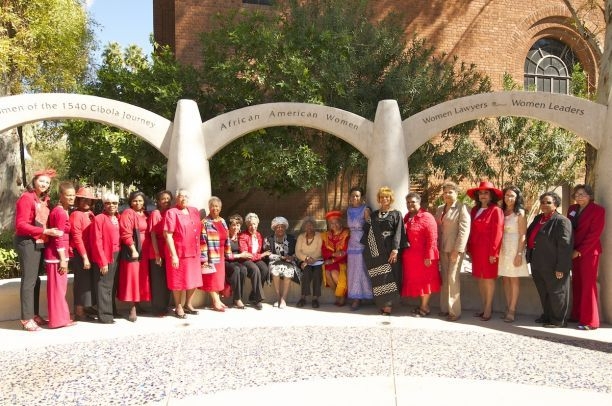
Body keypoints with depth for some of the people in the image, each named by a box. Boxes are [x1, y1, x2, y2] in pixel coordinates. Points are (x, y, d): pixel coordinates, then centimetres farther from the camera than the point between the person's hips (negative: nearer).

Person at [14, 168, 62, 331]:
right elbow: (21, 225, -17)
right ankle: (26, 318, 2)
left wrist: (47, 233, -2)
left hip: (39, 243, 8)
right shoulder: (27, 198, -11)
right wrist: (45, 231, -22)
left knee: (36, 279, 13)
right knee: (29, 280, -5)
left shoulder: (43, 200, 13)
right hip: (27, 243, -8)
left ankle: (34, 314, 23)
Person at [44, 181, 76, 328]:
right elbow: (58, 238, -19)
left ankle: (60, 317, 25)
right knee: (57, 287, -1)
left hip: (59, 254, 10)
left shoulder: (63, 211, 13)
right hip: (57, 255, -10)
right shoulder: (60, 213, -16)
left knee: (59, 287, 15)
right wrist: (63, 259, -18)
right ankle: (58, 319, 7)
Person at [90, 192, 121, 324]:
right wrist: (102, 261, -15)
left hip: (116, 256, 7)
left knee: (112, 285, 14)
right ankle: (104, 315, 4)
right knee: (104, 286, -2)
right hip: (105, 257, -7)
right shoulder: (99, 219, -8)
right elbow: (97, 242, -12)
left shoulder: (118, 219, 13)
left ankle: (112, 311, 24)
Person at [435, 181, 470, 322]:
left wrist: (457, 250, -18)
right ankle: (445, 308, 19)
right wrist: (437, 247, 10)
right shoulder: (440, 209, 14)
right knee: (444, 279, 10)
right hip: (443, 249, 7)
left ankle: (455, 311, 1)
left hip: (456, 249, -7)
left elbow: (464, 230, -14)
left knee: (453, 278, -7)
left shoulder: (462, 208, -8)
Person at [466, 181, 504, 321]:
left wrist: (493, 253, -14)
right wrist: (469, 249, 9)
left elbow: (497, 233, -12)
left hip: (488, 250, -6)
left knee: (488, 278, 1)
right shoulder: (474, 210, 11)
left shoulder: (496, 210, -9)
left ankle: (488, 309, 9)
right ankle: (484, 307, 21)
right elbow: (472, 230, 11)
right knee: (480, 278, 11)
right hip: (476, 249, 6)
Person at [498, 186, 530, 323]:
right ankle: (508, 308, 13)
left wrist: (519, 254, -15)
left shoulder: (520, 213, -4)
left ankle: (512, 310, 3)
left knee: (513, 279, 0)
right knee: (505, 280, 7)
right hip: (502, 248, 5)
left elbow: (522, 235, -8)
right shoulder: (501, 212, 9)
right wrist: (496, 250, 3)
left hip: (514, 248, -5)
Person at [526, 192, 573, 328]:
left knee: (556, 293, 5)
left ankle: (559, 320, 18)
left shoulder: (561, 221, -13)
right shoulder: (538, 218, 12)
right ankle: (547, 316, 32)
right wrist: (531, 259, 14)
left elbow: (565, 246, -18)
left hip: (553, 266, -8)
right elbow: (530, 237, 20)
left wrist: (561, 268, -20)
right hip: (538, 265, 8)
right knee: (543, 293, 18)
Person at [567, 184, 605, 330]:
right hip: (574, 252, 6)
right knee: (576, 284, 8)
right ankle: (577, 315, 16)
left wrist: (579, 251, -15)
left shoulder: (598, 210, -7)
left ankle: (590, 321, -3)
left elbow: (594, 234, -13)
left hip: (589, 252, -6)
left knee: (588, 285, -6)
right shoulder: (572, 209, 12)